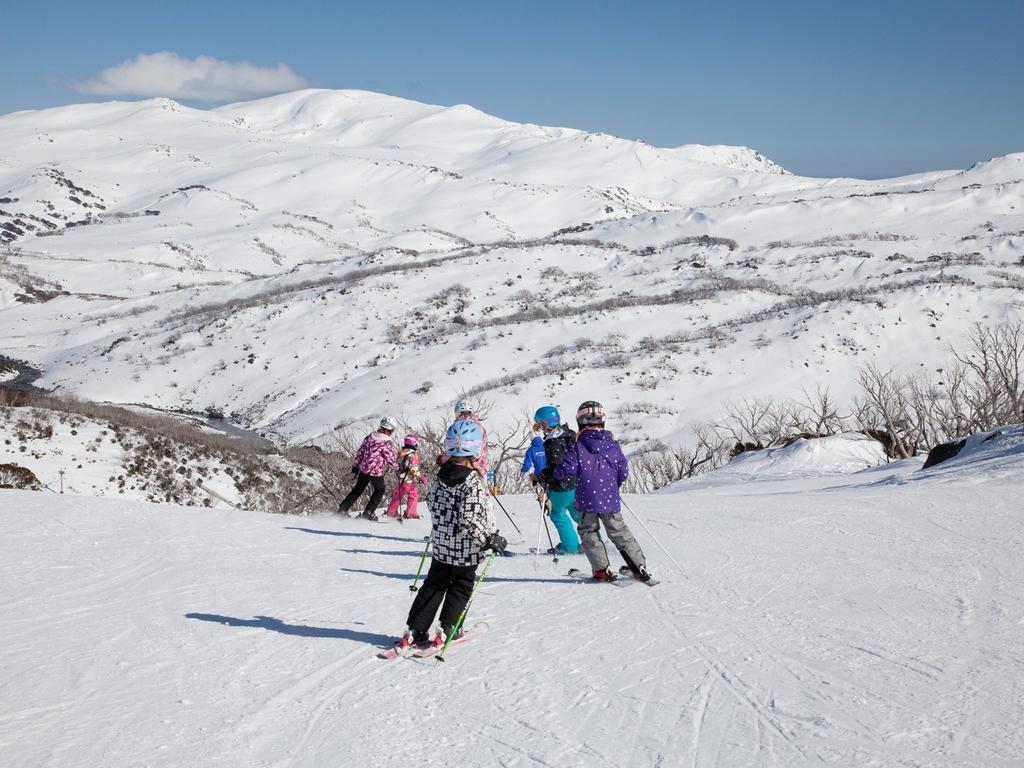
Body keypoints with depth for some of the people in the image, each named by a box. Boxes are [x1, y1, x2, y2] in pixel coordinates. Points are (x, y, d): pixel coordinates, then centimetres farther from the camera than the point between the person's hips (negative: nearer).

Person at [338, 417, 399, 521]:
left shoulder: (369, 437, 1)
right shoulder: (387, 443, -19)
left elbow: (360, 452, 10)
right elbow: (391, 461, -14)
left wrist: (356, 465, 21)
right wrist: (396, 465, 8)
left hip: (363, 469, 6)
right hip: (376, 472, -6)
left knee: (358, 489, 22)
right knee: (379, 491, 19)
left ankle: (342, 509, 21)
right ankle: (368, 513, 16)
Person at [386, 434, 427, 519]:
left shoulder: (400, 453, 5)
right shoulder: (413, 455, -17)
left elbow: (397, 465, 14)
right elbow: (414, 469, -22)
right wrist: (421, 477, -15)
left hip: (400, 479, 7)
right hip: (409, 480, -7)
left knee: (397, 496, 18)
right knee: (413, 496, 6)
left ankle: (391, 512, 21)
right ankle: (411, 514, 4)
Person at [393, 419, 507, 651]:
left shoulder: (441, 476, -2)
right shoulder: (473, 482, -22)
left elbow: (431, 502, 11)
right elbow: (470, 520, -27)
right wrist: (491, 539, -18)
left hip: (441, 544, 6)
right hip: (466, 549, -6)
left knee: (434, 584, 15)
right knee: (461, 587, 14)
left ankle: (415, 631, 12)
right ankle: (447, 630, 15)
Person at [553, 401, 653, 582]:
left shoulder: (577, 446, -8)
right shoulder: (613, 445, 2)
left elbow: (568, 470, -13)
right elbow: (623, 472, 4)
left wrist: (554, 472, 7)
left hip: (587, 501, -3)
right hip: (610, 499, 3)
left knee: (589, 533, 14)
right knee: (620, 533, 14)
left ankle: (602, 570, 7)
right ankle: (639, 567, 13)